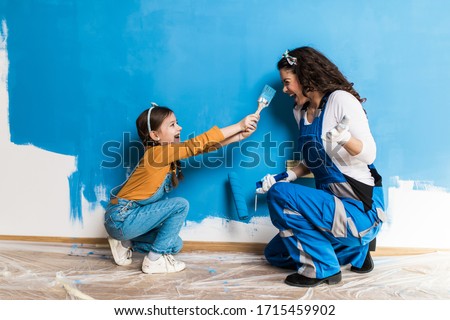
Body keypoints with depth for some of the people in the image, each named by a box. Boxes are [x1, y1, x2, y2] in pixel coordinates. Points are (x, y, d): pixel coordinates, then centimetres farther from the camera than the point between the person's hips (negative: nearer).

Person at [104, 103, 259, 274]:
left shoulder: (169, 153, 2)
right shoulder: (157, 153, -22)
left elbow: (203, 146, -2)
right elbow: (198, 144, -25)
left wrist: (240, 135, -9)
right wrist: (239, 125, -23)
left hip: (129, 217, 9)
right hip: (122, 218, -9)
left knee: (175, 245, 10)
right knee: (180, 205, -18)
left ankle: (125, 242, 18)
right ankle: (153, 260, -6)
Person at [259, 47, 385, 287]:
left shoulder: (340, 99, -14)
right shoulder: (301, 112, 8)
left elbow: (369, 154, -19)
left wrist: (346, 138, -39)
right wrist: (287, 176, 2)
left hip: (361, 208, -9)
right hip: (332, 204, 9)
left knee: (279, 195, -25)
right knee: (274, 254, 14)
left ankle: (322, 268, -8)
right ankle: (355, 252, 15)